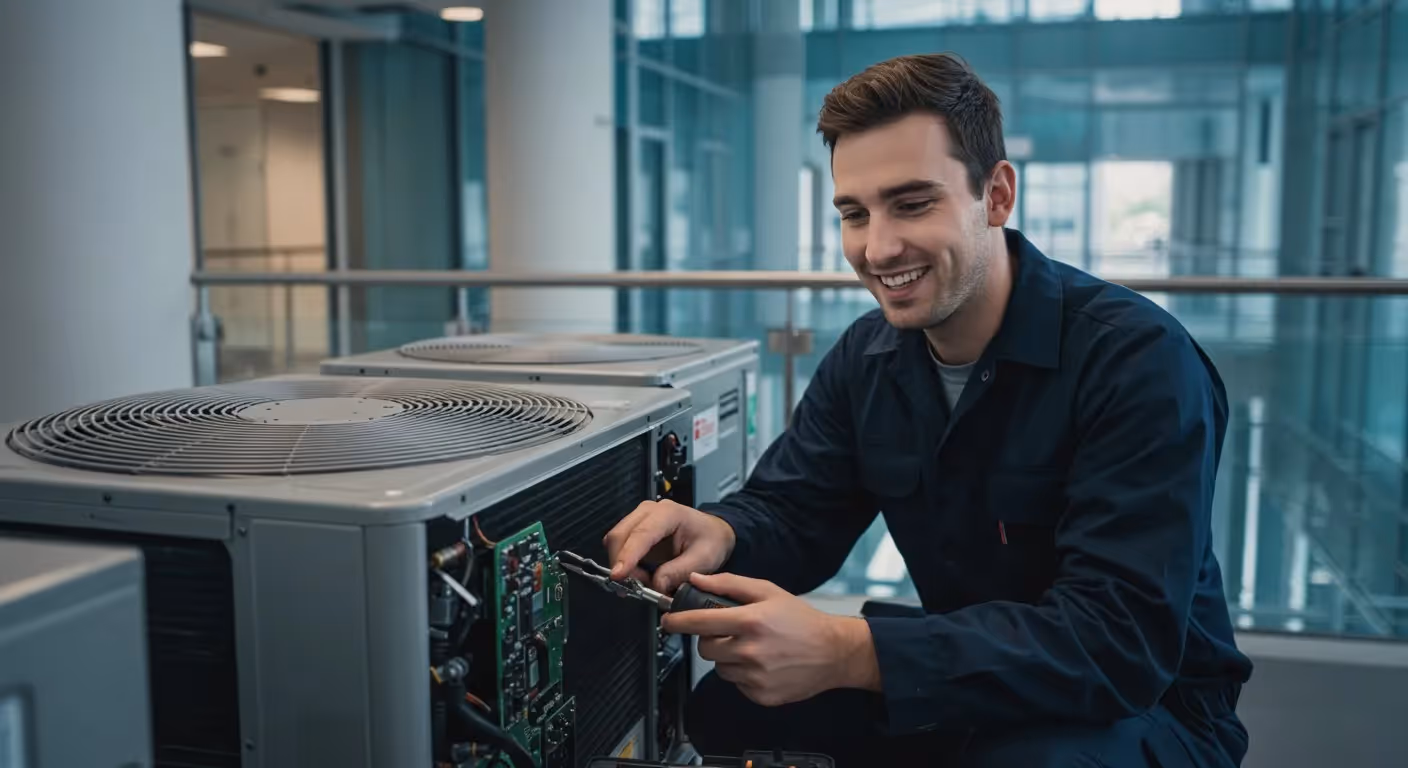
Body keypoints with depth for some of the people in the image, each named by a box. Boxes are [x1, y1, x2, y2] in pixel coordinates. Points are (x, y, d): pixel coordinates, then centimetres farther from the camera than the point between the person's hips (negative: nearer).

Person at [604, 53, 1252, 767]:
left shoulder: (1138, 360, -25)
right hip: (967, 683, 5)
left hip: (1147, 708, -5)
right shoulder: (867, 357, -3)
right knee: (721, 704, -8)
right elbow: (791, 511, 0)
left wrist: (846, 654, -43)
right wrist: (720, 535, -27)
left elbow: (1122, 638, -33)